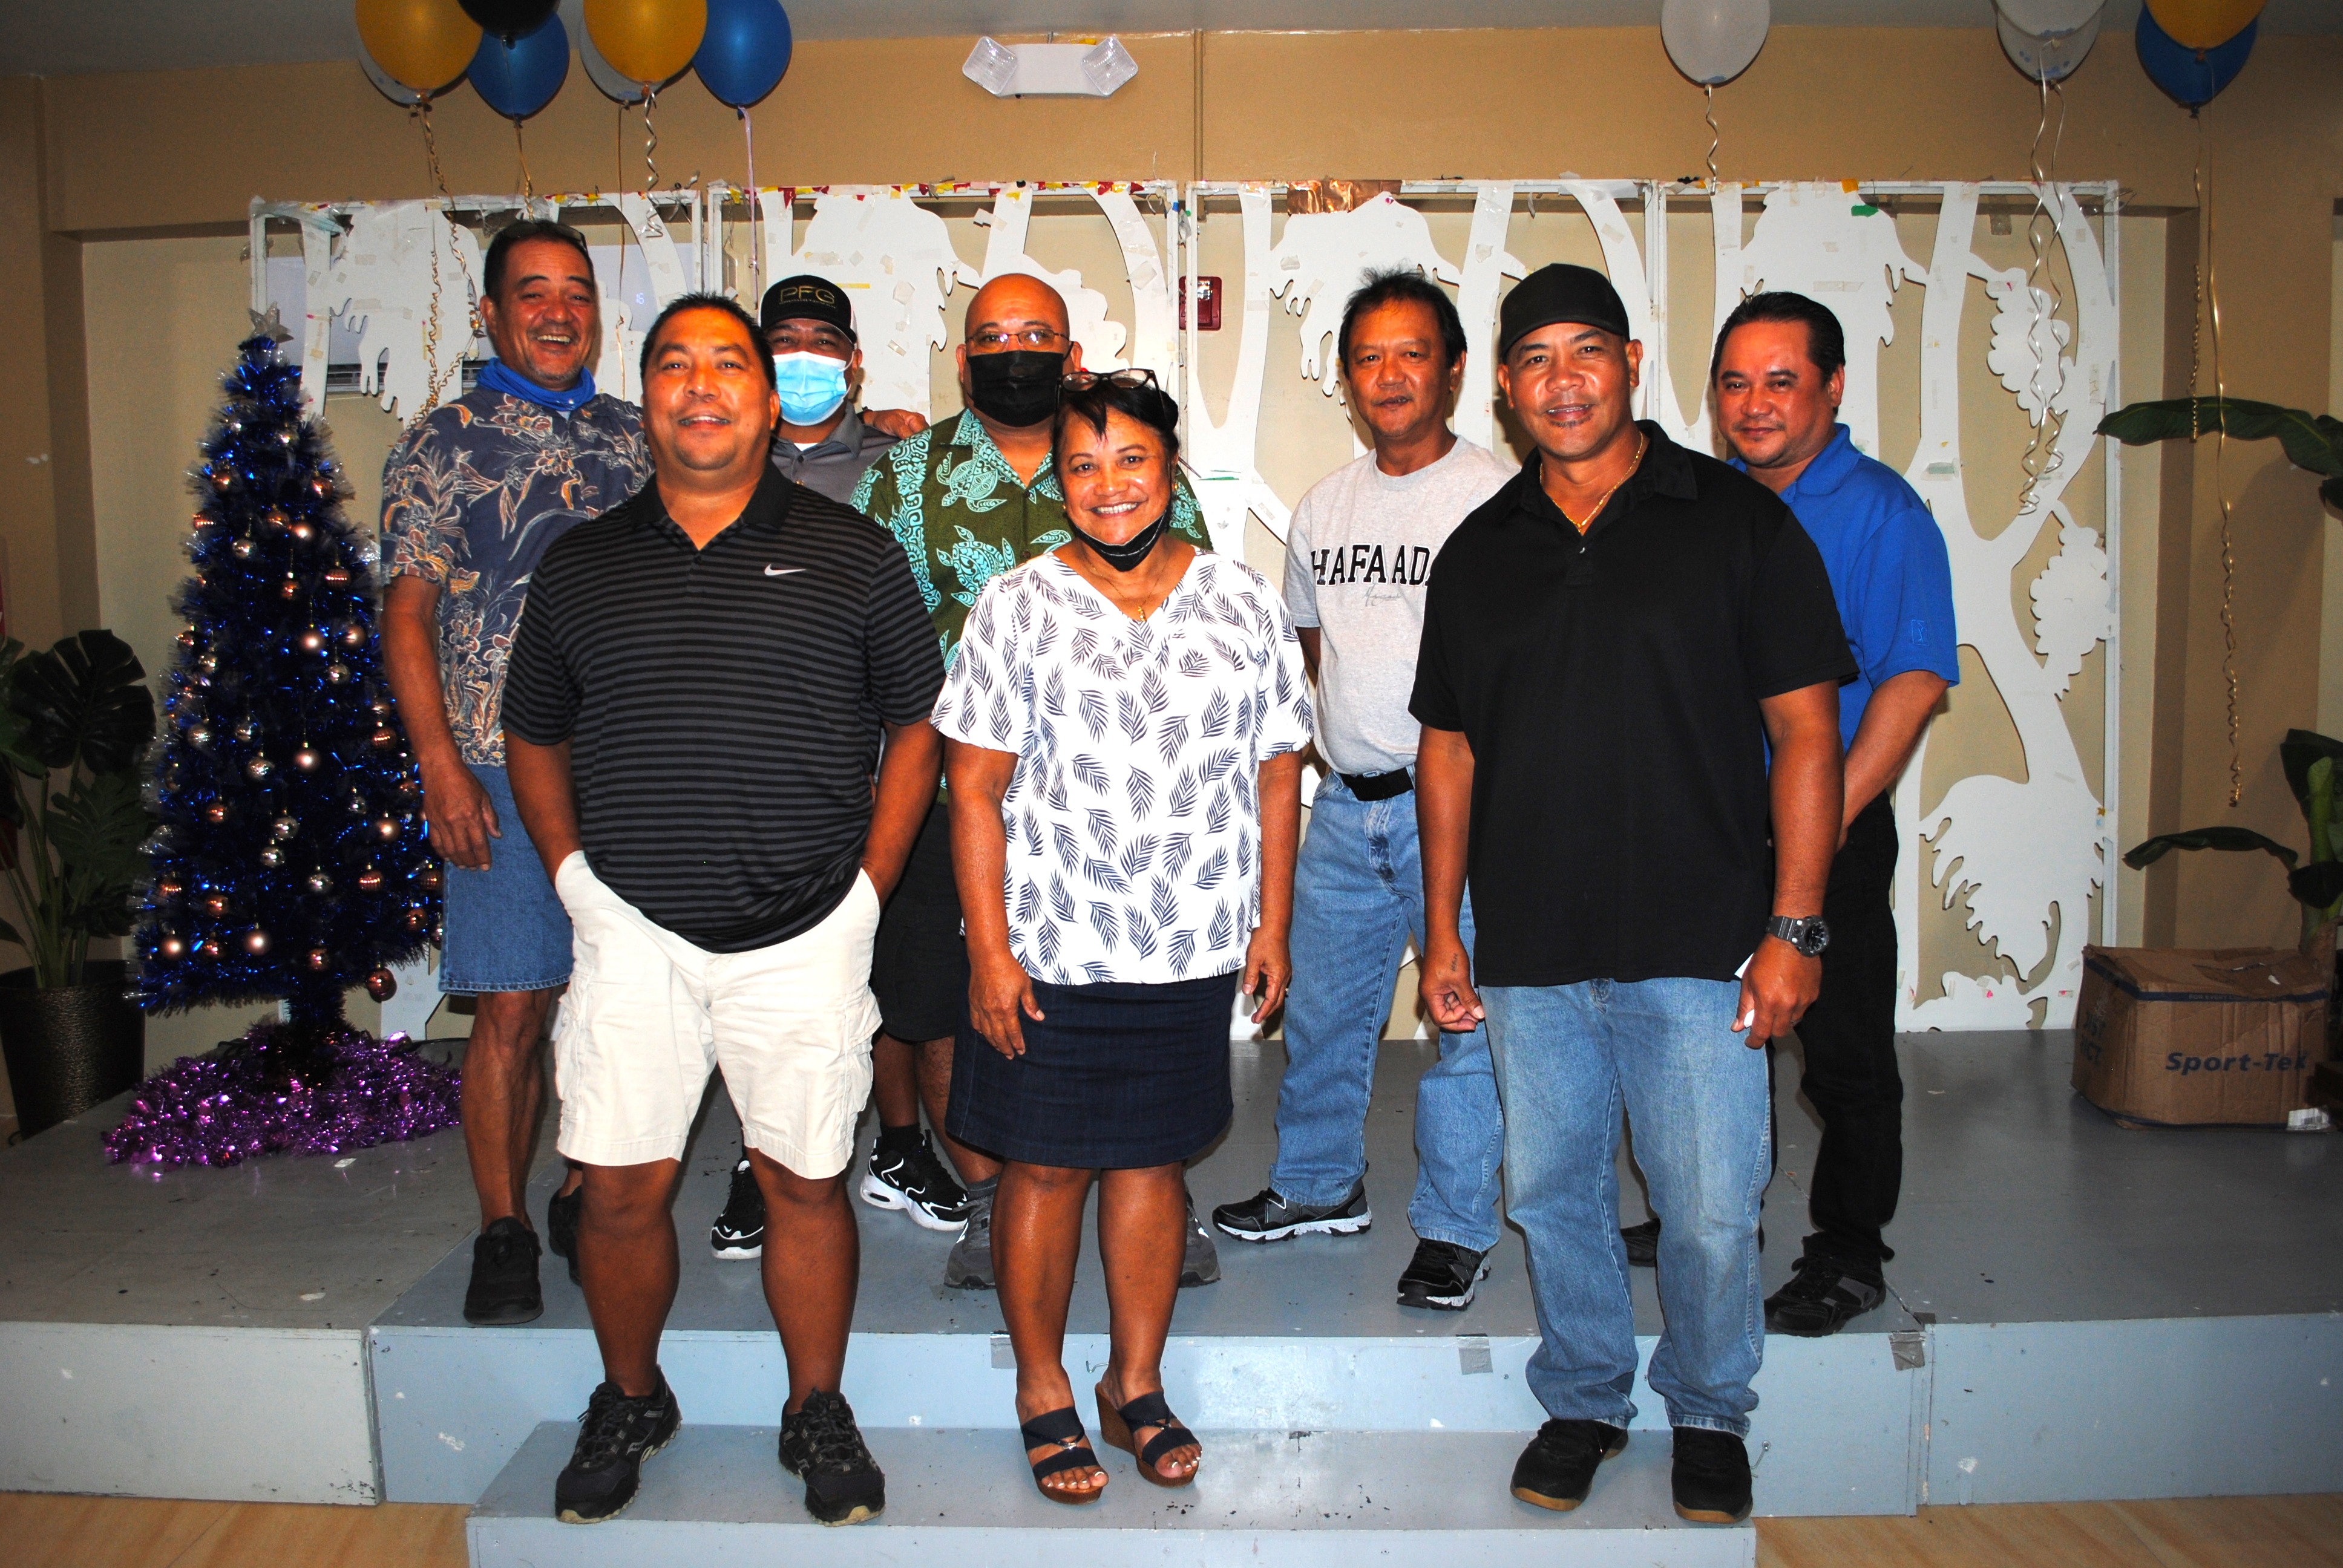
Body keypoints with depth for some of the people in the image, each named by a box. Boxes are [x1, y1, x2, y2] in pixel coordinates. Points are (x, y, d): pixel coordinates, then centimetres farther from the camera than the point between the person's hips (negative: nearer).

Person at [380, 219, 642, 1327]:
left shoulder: (637, 439, 13)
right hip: (502, 770, -3)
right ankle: (503, 1230, 12)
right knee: (513, 1006, -2)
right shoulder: (443, 444, 4)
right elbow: (408, 613, -1)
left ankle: (589, 1199, 23)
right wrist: (441, 766, -10)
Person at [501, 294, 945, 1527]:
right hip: (634, 930, 2)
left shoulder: (850, 555, 2)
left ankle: (818, 1413, 28)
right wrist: (571, 873, 6)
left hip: (805, 936, -1)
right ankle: (628, 1403, 32)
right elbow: (534, 737, 17)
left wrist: (869, 884, 0)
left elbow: (915, 723, 6)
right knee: (621, 1187, 7)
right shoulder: (579, 567, 8)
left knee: (806, 1182, 8)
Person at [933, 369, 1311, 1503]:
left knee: (1152, 1162, 13)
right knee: (1044, 1165, 8)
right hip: (1044, 952, -2)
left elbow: (1276, 773, 8)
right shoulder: (1016, 606, -2)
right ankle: (1042, 1389, 27)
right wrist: (988, 948, -9)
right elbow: (975, 787, -4)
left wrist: (1272, 925, 4)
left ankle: (1136, 1385, 30)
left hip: (1193, 952, 2)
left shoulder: (1245, 604, 4)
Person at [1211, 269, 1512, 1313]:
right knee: (1321, 1004, 16)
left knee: (1468, 1019, 2)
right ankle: (1319, 1185, 36)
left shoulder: (1502, 497, -6)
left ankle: (1455, 1228, 19)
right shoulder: (1326, 506, 12)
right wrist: (1353, 730, 13)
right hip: (1347, 801, 6)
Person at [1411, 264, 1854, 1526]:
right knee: (1552, 1193, 13)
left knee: (1711, 1210, 4)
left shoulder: (1737, 522, -1)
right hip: (1527, 950, 3)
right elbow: (1448, 749, 12)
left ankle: (1708, 1414, 30)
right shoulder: (1479, 552, 9)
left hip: (1697, 946, -3)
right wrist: (1444, 929, 8)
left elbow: (1803, 731, -2)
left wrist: (1793, 925, -8)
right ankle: (1584, 1400, 35)